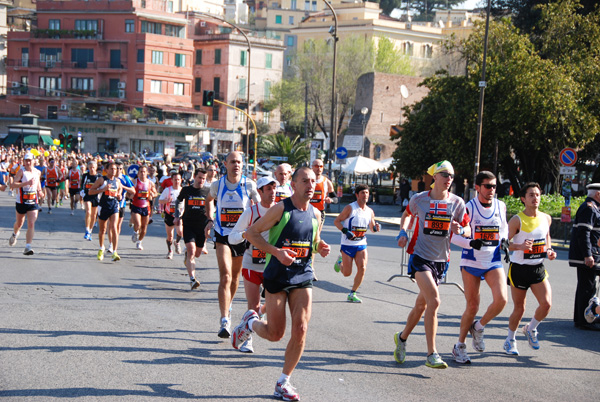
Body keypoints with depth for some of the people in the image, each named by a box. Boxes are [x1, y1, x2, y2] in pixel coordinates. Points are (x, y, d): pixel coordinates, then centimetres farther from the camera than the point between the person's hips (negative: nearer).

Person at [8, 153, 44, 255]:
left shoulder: (37, 172, 3)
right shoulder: (21, 171, -12)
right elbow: (12, 185, -22)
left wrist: (40, 191, 5)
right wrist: (26, 183, -33)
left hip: (33, 202, 2)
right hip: (21, 202, -2)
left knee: (31, 224, -12)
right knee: (19, 223, 17)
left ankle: (28, 247, -13)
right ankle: (15, 234, 51)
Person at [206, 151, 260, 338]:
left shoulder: (249, 185, -6)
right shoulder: (217, 185, -2)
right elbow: (209, 200, 20)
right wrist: (210, 220, 13)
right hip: (222, 234, -1)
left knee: (235, 276, 16)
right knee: (225, 276, -15)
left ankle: (227, 307, 41)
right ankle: (225, 321, -21)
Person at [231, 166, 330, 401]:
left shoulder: (315, 214, 7)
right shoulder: (280, 209, -10)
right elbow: (251, 233, -9)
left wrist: (321, 248, -1)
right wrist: (277, 252, -20)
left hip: (303, 277, 4)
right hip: (277, 276, -4)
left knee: (300, 330, -8)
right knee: (275, 334, 0)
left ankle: (283, 382, 7)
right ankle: (250, 322, 35)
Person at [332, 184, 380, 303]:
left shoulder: (370, 211, 5)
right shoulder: (350, 208, -11)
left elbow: (372, 228, 18)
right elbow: (336, 221, -8)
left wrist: (376, 227, -6)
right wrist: (345, 231, -23)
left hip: (361, 244, 4)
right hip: (347, 245, -4)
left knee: (362, 268, -14)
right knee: (347, 273, 1)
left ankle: (352, 294, 1)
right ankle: (340, 261, 38)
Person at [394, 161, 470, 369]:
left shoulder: (457, 203, 0)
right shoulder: (419, 199, -2)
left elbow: (468, 230, 5)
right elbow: (407, 214, 19)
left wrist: (460, 230, -18)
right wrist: (403, 232, 3)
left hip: (440, 260, 4)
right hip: (420, 257, -3)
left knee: (422, 304, 14)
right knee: (434, 301, -20)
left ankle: (402, 337, 40)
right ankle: (431, 354, -15)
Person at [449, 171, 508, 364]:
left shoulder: (501, 206, 3)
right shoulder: (468, 208, -9)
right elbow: (452, 234, -8)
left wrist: (503, 239, 0)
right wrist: (470, 243, -24)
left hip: (494, 262, 3)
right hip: (471, 262, -3)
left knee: (501, 299, -18)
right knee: (472, 306, 1)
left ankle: (478, 327, 10)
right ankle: (460, 346, 21)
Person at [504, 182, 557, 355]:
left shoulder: (546, 218, 5)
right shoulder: (517, 220, -11)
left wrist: (549, 251, 3)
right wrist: (520, 246, -28)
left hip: (538, 268, 4)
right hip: (519, 268, -4)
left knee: (546, 303, -12)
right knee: (519, 308, 3)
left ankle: (531, 328, 17)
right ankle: (510, 339, 27)